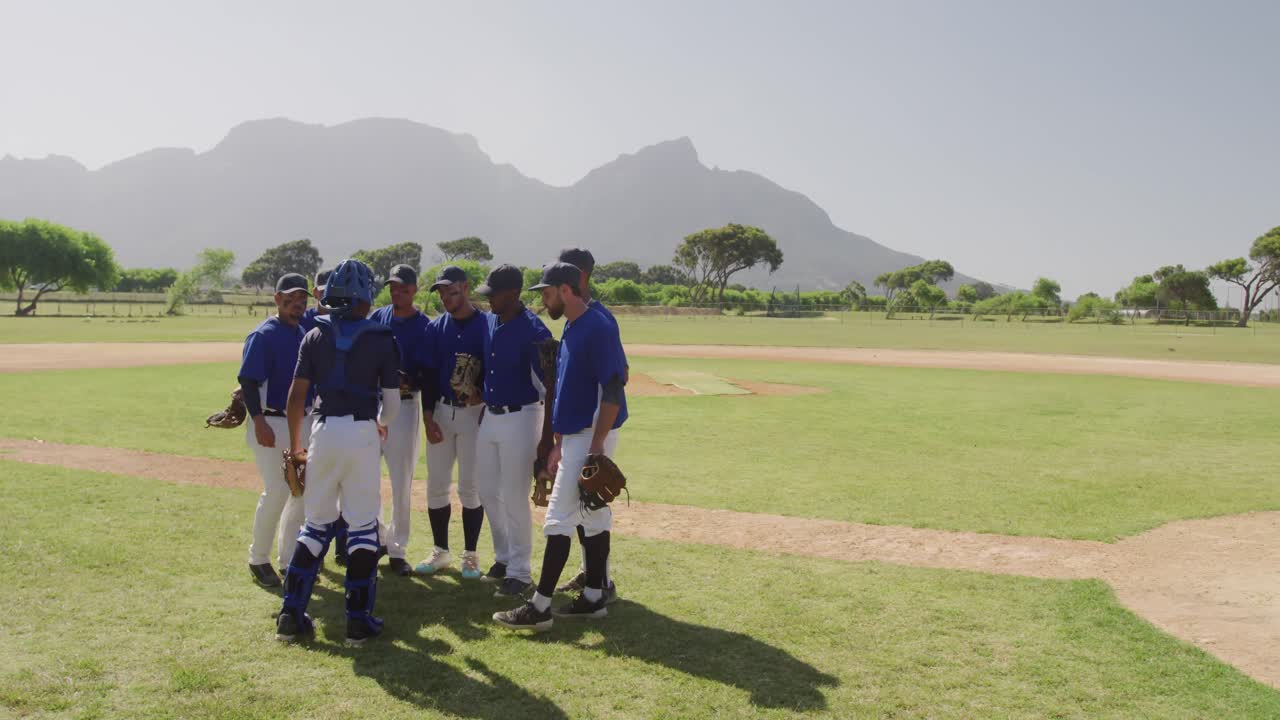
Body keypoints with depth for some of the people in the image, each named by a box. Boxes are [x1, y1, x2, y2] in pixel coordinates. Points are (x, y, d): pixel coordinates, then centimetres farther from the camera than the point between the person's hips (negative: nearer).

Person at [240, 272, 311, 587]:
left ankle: (289, 560, 21)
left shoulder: (306, 334, 12)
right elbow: (248, 381, -15)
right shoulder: (263, 335, -9)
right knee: (277, 491, -11)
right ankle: (259, 559, 8)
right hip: (270, 424, -7)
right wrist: (259, 422, -24)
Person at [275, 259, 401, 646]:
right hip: (363, 432, -3)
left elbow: (296, 395, 2)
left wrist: (295, 445, 12)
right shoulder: (382, 339, -2)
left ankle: (292, 615, 15)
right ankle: (359, 620, 10)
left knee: (317, 522, 14)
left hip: (324, 430, 3)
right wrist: (383, 425, 21)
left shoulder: (315, 336, 5)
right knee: (363, 525, 6)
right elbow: (392, 401, 0)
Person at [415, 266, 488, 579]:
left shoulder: (486, 325, -5)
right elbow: (429, 374, 6)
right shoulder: (436, 327, 7)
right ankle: (440, 552, 22)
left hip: (475, 413, -4)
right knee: (436, 485, 8)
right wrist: (428, 417, -1)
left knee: (470, 486, 1)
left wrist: (483, 397, -18)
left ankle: (470, 555, 14)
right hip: (441, 412, 4)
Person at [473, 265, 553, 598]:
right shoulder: (488, 321, 5)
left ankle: (520, 572, 11)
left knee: (515, 498, -2)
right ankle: (504, 558, 32)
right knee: (488, 492, 15)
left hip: (519, 418, -8)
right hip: (489, 416, 8)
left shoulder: (533, 330, -18)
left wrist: (548, 436, -18)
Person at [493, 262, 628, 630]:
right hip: (575, 435, 10)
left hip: (590, 436, -10)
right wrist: (559, 444, 19)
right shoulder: (570, 329, 14)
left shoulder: (599, 328, -17)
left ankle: (540, 607, -1)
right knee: (593, 517, 13)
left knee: (559, 519, -7)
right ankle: (593, 598, 22)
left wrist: (595, 448, -23)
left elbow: (613, 390, -21)